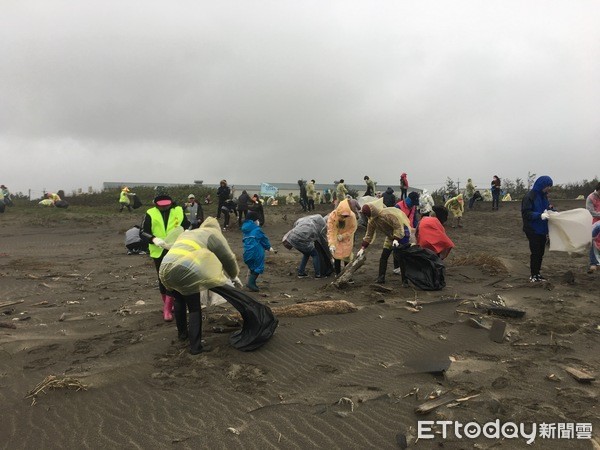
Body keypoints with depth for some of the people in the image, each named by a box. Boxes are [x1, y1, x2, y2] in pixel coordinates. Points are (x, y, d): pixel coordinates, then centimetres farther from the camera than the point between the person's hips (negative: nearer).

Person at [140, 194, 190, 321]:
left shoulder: (179, 211, -2)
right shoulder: (150, 214, -5)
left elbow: (188, 226, 8)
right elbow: (142, 232, -6)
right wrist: (154, 239, -25)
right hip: (158, 251, 1)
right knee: (162, 278, 15)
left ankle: (167, 309, 2)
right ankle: (167, 304, 35)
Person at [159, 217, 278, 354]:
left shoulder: (188, 233, 32)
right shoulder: (213, 234, 12)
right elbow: (228, 258, 15)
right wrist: (234, 276, 31)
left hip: (165, 269, 8)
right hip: (183, 270, -7)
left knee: (179, 299, 30)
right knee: (194, 308, 5)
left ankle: (182, 333, 45)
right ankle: (195, 346, 10)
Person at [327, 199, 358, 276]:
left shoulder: (352, 216, -29)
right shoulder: (332, 216, -30)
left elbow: (353, 228, -12)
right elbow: (330, 231, -26)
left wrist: (343, 236, -21)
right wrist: (331, 244, -35)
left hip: (347, 239, 1)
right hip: (336, 239, 0)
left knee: (347, 256, 1)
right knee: (336, 256, -2)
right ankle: (338, 274, 13)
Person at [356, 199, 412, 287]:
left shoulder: (386, 214, -31)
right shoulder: (372, 221, -7)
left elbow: (398, 226, -26)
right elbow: (369, 235, 0)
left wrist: (396, 239, -33)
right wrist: (362, 248, -4)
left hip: (402, 233, -8)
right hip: (390, 236, 8)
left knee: (400, 258, -10)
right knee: (383, 257, 4)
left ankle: (405, 281, 0)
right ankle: (381, 278, 14)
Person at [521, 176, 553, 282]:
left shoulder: (544, 196, 9)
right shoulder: (529, 197, -15)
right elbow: (526, 213, -18)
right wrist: (540, 215, -29)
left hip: (542, 229, 7)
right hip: (532, 229, -7)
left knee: (541, 252, 12)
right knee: (535, 252, -2)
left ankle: (537, 273, 23)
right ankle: (533, 275, 9)